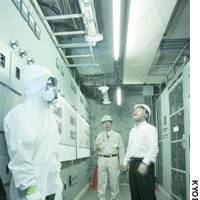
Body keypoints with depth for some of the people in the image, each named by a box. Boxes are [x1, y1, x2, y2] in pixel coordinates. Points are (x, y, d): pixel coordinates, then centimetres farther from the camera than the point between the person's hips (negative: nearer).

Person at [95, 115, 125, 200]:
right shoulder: (99, 136, 13)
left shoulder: (117, 135, 6)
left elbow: (121, 149, 4)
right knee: (101, 181, 4)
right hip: (102, 159, 2)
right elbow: (96, 149, 15)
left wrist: (121, 162, -2)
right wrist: (96, 148, -9)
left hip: (113, 159, -2)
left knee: (114, 180, 3)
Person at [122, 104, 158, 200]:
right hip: (133, 163, 7)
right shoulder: (132, 130, 18)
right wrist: (126, 162, 18)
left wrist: (145, 163, -27)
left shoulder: (150, 128, -6)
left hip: (145, 164, -7)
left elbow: (153, 148, -17)